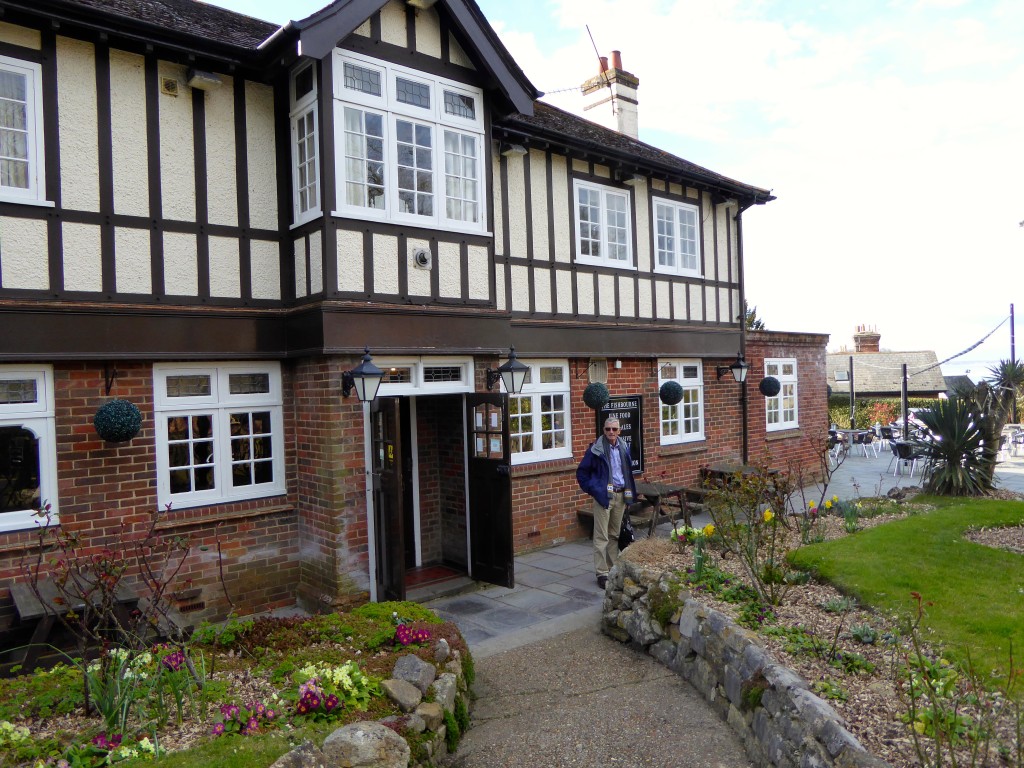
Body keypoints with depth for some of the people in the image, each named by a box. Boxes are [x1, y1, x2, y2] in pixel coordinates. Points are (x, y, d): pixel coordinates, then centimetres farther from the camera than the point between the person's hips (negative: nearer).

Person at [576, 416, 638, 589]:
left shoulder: (623, 448, 7)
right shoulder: (596, 449, -10)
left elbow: (629, 470, 22)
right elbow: (581, 472, -4)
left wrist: (629, 493, 15)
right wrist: (592, 489, -7)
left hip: (621, 495, 6)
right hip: (604, 496, -6)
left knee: (615, 534, 14)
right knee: (601, 536, -3)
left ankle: (613, 568, 25)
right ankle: (602, 573, 1)